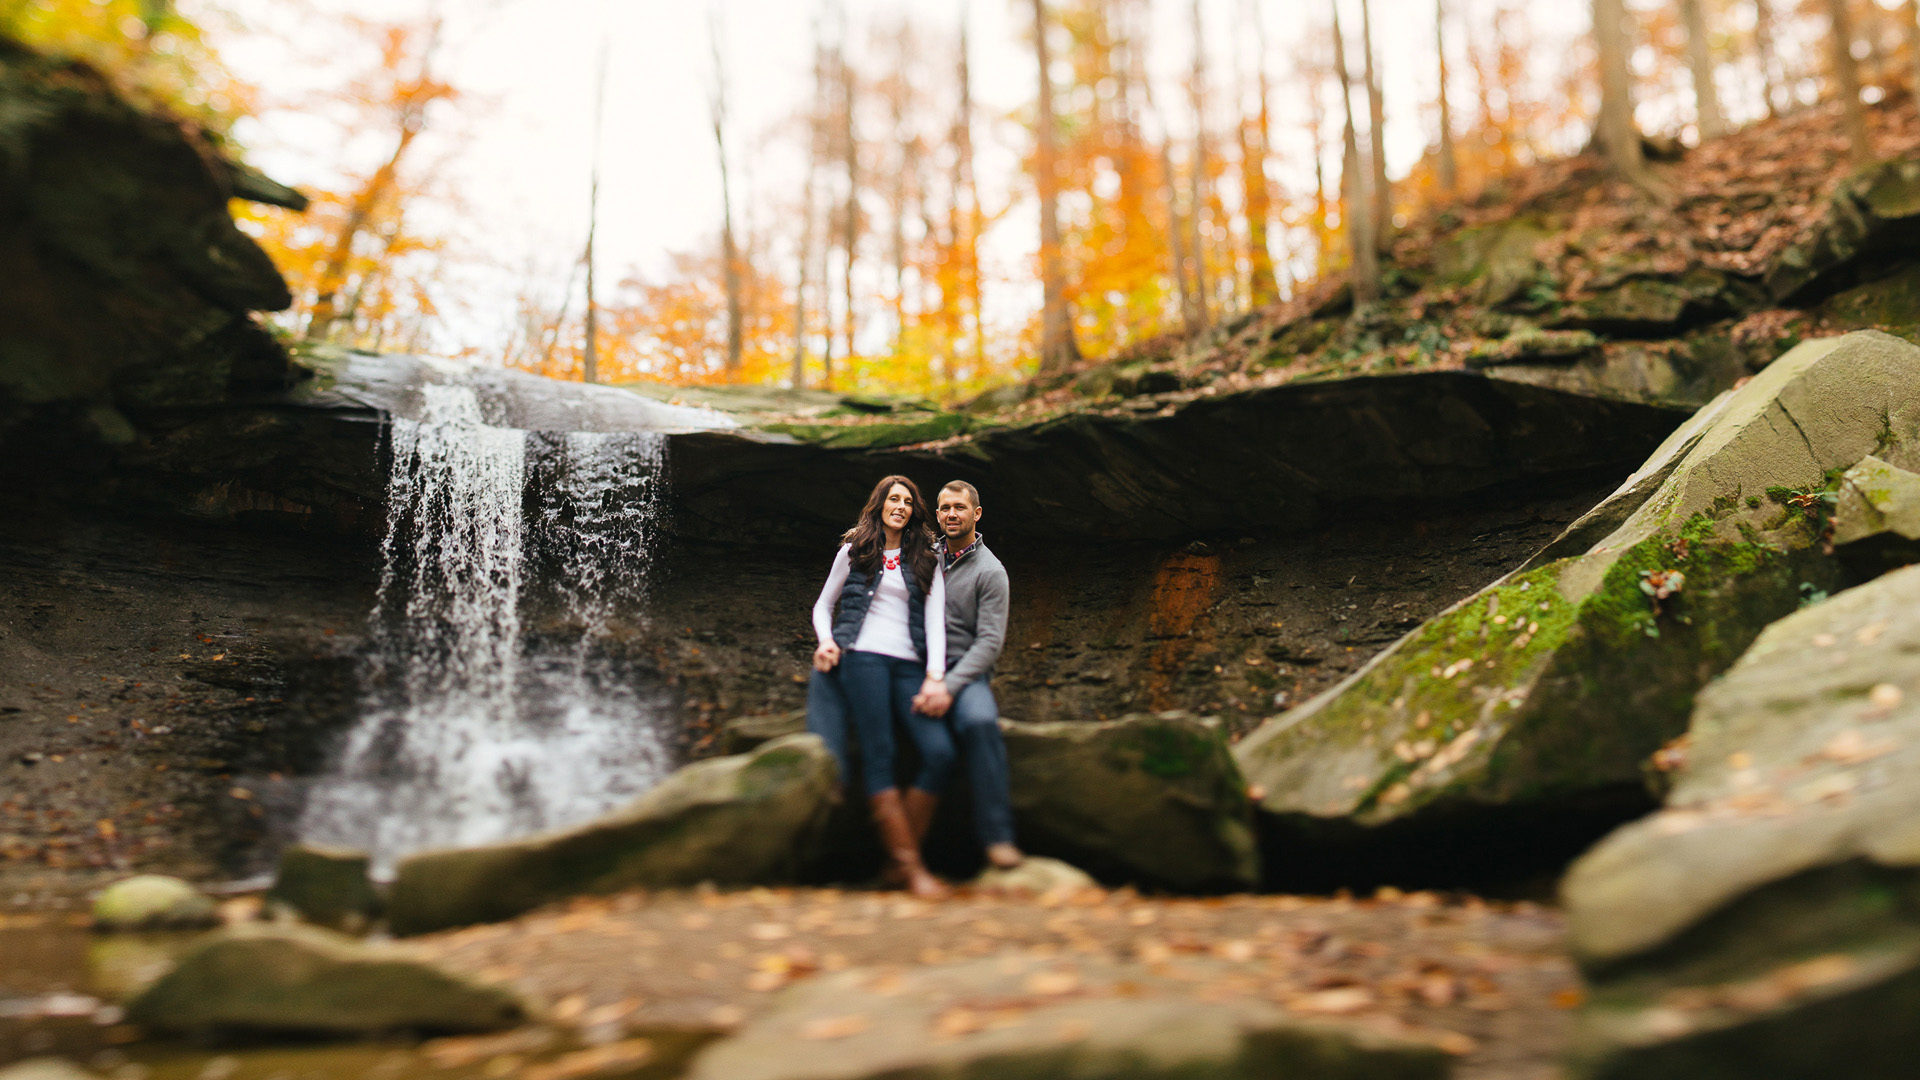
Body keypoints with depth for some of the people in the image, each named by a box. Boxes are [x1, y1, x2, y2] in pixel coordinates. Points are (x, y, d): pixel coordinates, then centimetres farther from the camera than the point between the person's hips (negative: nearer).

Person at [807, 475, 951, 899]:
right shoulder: (854, 550, 17)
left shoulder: (926, 561, 19)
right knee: (879, 757, -16)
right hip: (862, 655, -2)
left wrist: (935, 676, -6)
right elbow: (823, 605, 22)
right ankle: (909, 864, -15)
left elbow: (935, 619, 8)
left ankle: (897, 857, -8)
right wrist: (826, 640, 0)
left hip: (909, 665, 2)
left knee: (939, 753, -18)